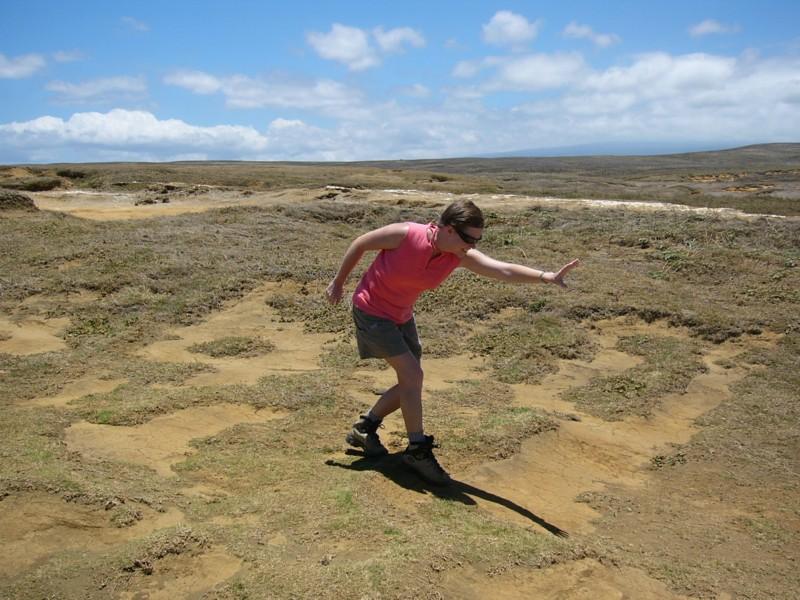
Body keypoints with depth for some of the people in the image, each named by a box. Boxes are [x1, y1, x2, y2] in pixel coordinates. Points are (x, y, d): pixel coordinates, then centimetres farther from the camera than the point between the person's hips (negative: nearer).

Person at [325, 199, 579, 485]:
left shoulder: (461, 256, -15)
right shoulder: (406, 234, -29)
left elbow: (503, 270, -25)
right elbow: (360, 243, -14)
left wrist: (546, 277, -40)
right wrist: (338, 282, -4)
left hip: (401, 316, 7)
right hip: (371, 310, -7)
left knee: (411, 383, 8)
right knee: (411, 374, -15)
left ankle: (364, 429, 26)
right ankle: (418, 450, -2)